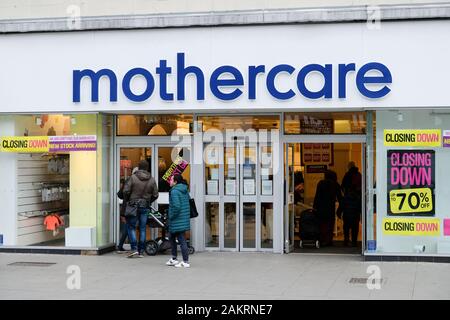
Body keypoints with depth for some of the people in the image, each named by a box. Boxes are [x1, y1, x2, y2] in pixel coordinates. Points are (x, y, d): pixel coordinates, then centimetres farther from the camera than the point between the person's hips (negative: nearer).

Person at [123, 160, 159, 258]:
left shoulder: (133, 177, -9)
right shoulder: (152, 180, 1)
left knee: (131, 227, 6)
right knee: (142, 229, 8)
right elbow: (155, 195, 5)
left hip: (133, 205, -3)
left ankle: (134, 249, -6)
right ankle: (141, 251, 9)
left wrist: (128, 200, 7)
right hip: (145, 207, 3)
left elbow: (126, 191, -11)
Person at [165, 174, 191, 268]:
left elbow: (176, 206, -25)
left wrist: (172, 216, -12)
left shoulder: (174, 191, -17)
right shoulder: (185, 191, 11)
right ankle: (174, 259, 27)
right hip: (184, 219, 10)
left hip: (177, 221, -10)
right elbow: (188, 203, 17)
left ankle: (185, 262, -2)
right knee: (172, 238, 21)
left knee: (181, 240, -5)